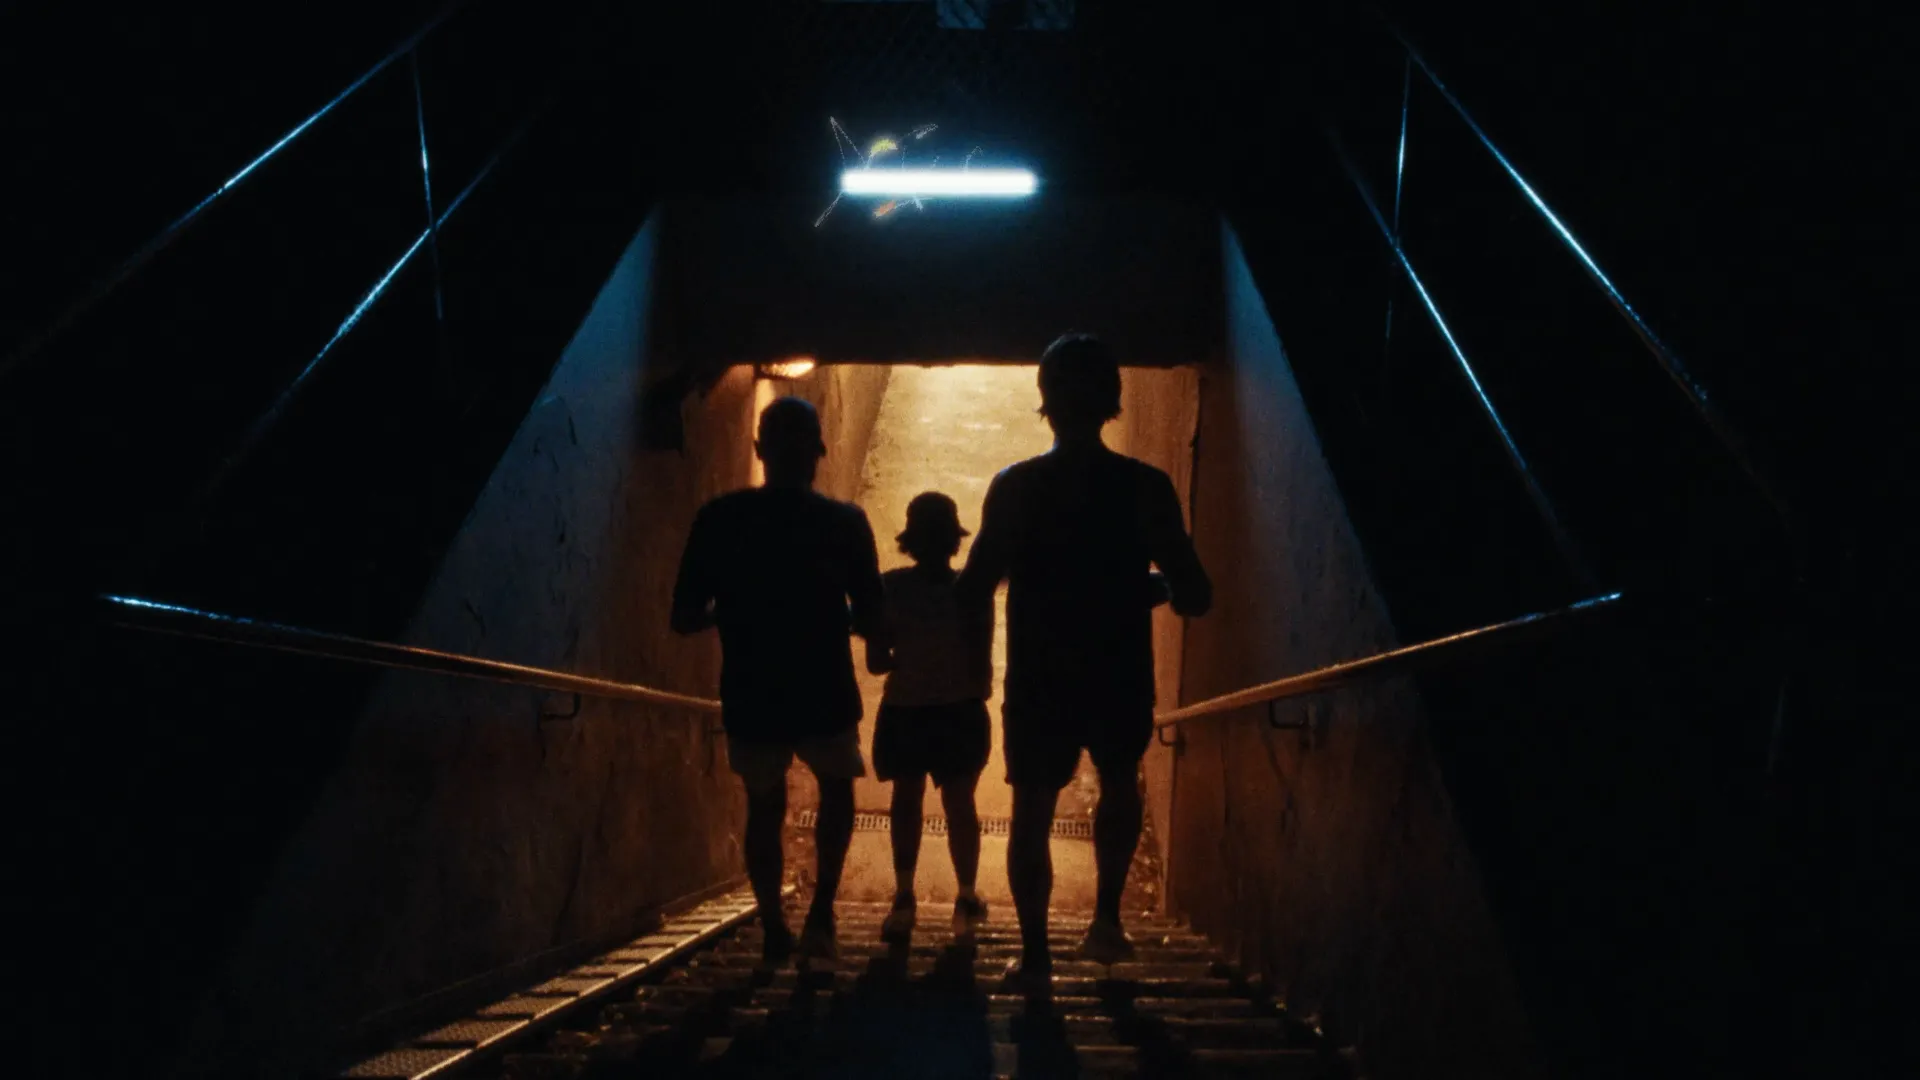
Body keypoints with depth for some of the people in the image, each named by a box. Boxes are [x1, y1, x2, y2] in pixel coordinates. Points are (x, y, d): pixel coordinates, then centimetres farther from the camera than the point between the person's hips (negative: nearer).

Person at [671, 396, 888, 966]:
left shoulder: (719, 519, -4)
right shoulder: (846, 522, -8)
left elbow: (685, 618, -2)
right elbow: (871, 623, -7)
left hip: (751, 700, 1)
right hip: (825, 697, -1)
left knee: (765, 807, 23)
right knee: (836, 790, 26)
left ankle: (775, 930, 24)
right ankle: (821, 913, 11)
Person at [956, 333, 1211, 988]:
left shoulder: (1013, 487, -7)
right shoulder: (1146, 488, -7)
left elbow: (972, 596, -5)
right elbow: (1194, 598, -5)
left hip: (1039, 684, 0)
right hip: (1120, 684, 1)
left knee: (1033, 811, 17)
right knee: (1119, 784, 29)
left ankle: (1034, 955, 19)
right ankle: (1107, 916, 21)